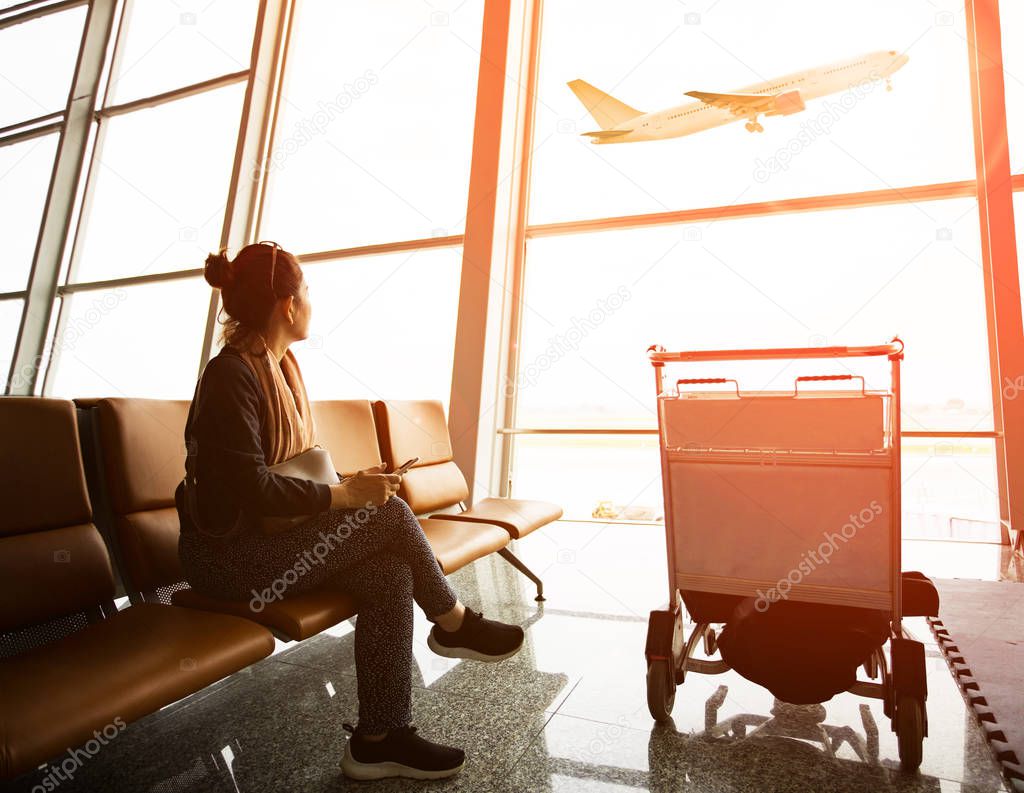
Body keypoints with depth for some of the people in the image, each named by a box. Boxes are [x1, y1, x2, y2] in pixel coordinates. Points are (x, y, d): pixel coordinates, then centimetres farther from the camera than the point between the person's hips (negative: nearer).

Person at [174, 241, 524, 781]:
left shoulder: (281, 365, 10)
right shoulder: (231, 374, -18)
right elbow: (252, 488, -25)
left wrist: (345, 487, 0)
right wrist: (344, 496, -20)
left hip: (269, 535, 8)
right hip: (227, 554, -8)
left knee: (391, 572, -14)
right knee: (389, 512, -21)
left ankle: (380, 738, -4)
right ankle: (456, 625, 2)